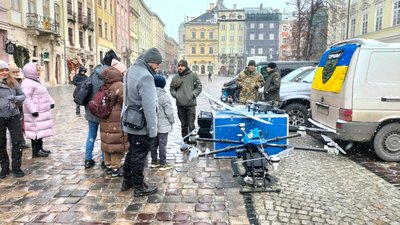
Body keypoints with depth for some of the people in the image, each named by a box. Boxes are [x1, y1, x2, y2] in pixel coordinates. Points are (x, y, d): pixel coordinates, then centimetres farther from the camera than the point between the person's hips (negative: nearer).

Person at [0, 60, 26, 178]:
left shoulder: (13, 82, 2)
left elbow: (23, 95, 7)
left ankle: (16, 167, 13)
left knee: (17, 141, 0)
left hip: (14, 116, 1)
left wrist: (16, 98, -13)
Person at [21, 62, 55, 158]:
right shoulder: (27, 83, -15)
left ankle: (40, 148, 25)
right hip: (36, 113, -10)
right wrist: (33, 110, -25)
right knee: (36, 131, -5)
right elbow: (26, 98, -23)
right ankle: (35, 151, 3)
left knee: (41, 131, 15)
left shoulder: (37, 81, 18)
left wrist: (51, 102, 19)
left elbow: (45, 94, 26)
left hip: (42, 112, 10)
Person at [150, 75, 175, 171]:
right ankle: (163, 164, 11)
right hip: (163, 126, -6)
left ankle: (154, 161, 28)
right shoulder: (164, 97, -19)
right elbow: (169, 112, -15)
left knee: (154, 144, 16)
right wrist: (172, 121, 2)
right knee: (162, 145, 2)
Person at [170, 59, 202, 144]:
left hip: (191, 104, -3)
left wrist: (193, 94, -8)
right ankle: (185, 141, 23)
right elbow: (171, 89, 17)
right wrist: (175, 95, 0)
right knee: (183, 125, 12)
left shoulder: (193, 75, -1)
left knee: (191, 125, -2)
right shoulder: (175, 77, 6)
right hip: (180, 105, 3)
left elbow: (199, 86, 2)